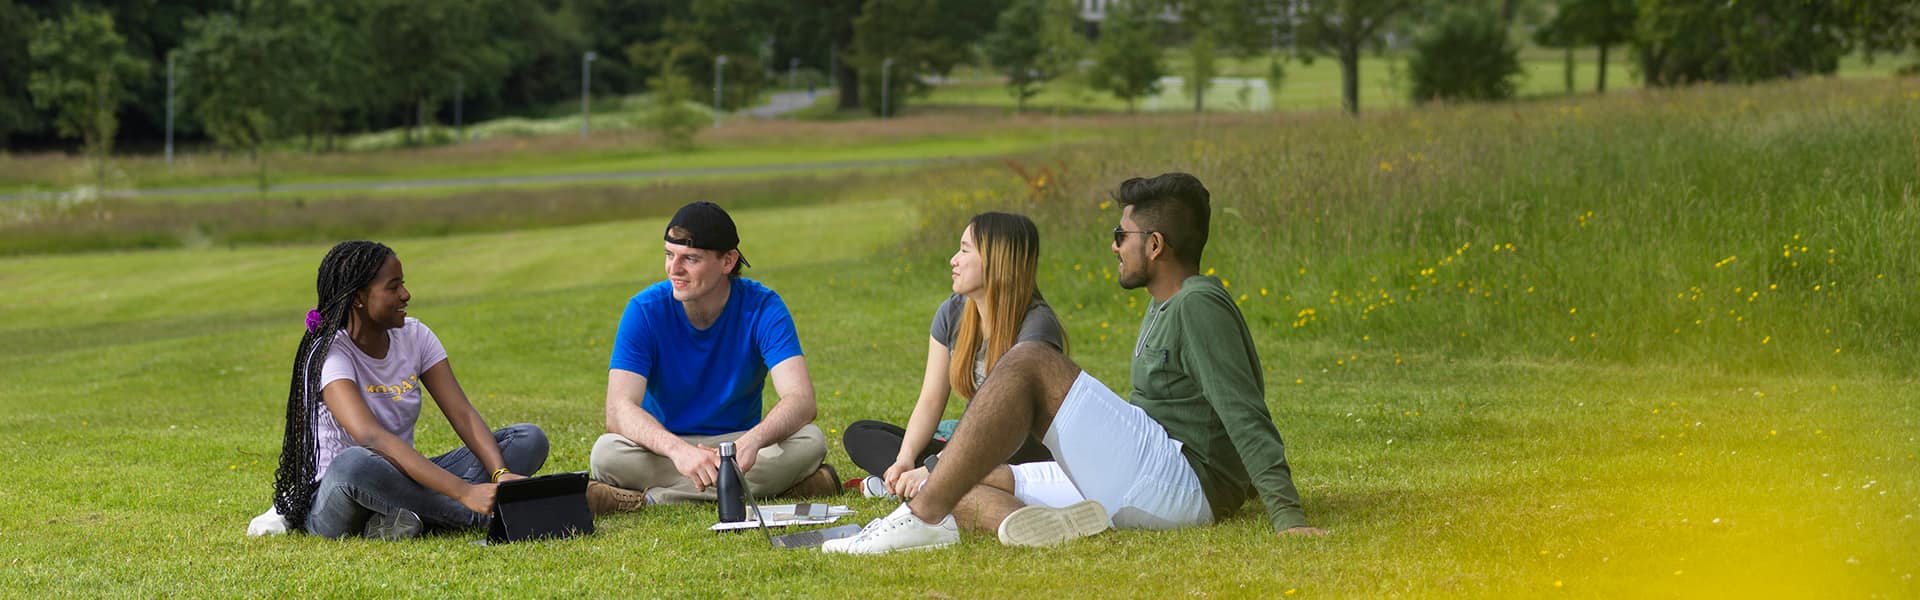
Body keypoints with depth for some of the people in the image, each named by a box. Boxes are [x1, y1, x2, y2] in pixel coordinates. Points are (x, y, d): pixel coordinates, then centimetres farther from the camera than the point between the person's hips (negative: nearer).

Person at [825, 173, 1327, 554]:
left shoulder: (1200, 306, -9)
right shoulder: (1164, 308, 23)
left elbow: (1247, 417, -18)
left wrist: (1288, 517, -25)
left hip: (1180, 488, -11)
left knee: (1028, 362, -20)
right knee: (957, 486, 6)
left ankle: (923, 517, -28)